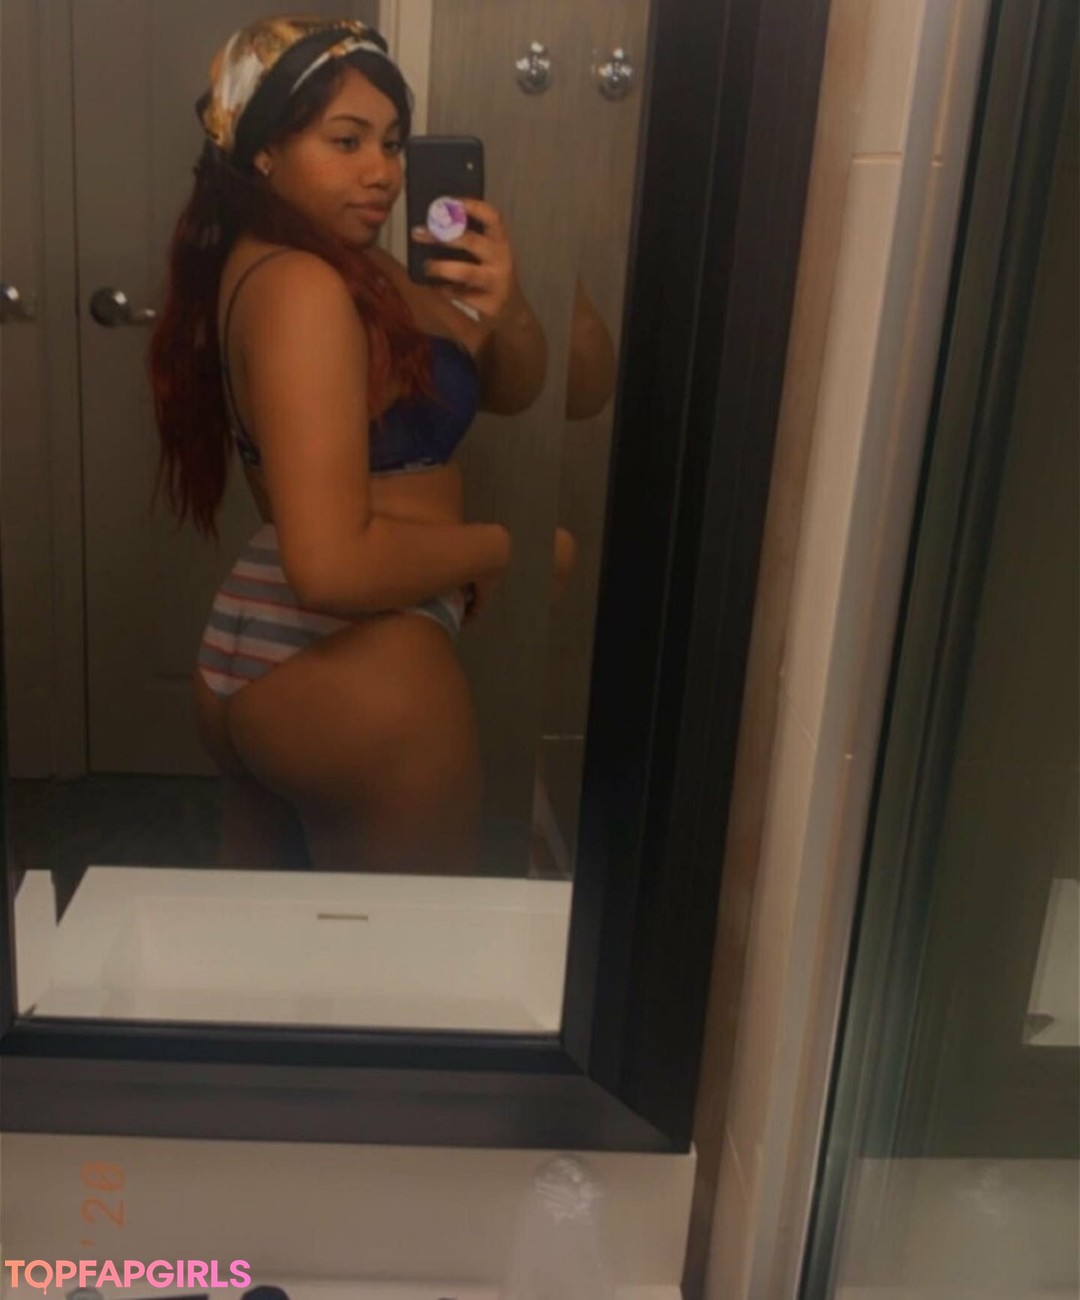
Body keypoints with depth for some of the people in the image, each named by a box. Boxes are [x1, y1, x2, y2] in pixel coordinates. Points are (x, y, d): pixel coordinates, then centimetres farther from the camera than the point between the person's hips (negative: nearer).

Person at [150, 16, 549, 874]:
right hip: (354, 672, -9)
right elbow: (334, 564, -28)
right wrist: (488, 548, -12)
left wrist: (506, 309, -12)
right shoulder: (300, 286, -20)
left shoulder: (353, 264, 9)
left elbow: (513, 389, 9)